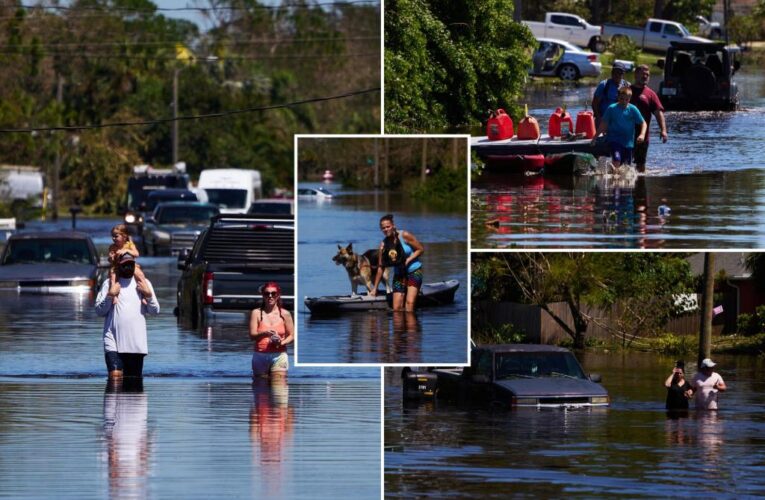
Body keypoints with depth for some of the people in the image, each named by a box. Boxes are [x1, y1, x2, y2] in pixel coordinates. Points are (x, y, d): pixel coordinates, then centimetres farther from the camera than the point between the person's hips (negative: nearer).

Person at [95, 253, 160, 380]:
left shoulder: (144, 283, 12)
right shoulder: (109, 283, 6)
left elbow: (155, 311, 10)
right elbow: (99, 310, 2)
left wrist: (148, 295, -6)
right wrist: (109, 295, -12)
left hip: (136, 344, 3)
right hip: (114, 342, -3)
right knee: (115, 376, -20)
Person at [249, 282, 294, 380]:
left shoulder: (285, 314, 4)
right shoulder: (257, 313, 3)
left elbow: (291, 335, 8)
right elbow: (252, 335, -6)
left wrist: (282, 342, -14)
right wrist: (265, 333, -27)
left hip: (279, 356, -1)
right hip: (260, 356, 1)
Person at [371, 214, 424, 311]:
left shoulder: (404, 236, -11)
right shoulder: (383, 244, -1)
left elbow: (420, 249, -5)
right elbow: (380, 267, 5)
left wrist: (408, 260, -19)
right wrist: (375, 288, 5)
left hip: (414, 271, -4)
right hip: (398, 275, 4)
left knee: (410, 302, -21)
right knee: (397, 307, -5)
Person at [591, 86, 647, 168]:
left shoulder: (633, 109, -2)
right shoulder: (612, 108, -4)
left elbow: (643, 123, 1)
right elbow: (604, 124, 3)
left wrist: (642, 134, -17)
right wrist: (595, 137, 4)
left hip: (628, 142, 2)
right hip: (614, 140, -2)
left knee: (626, 165, 7)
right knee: (616, 160, -24)